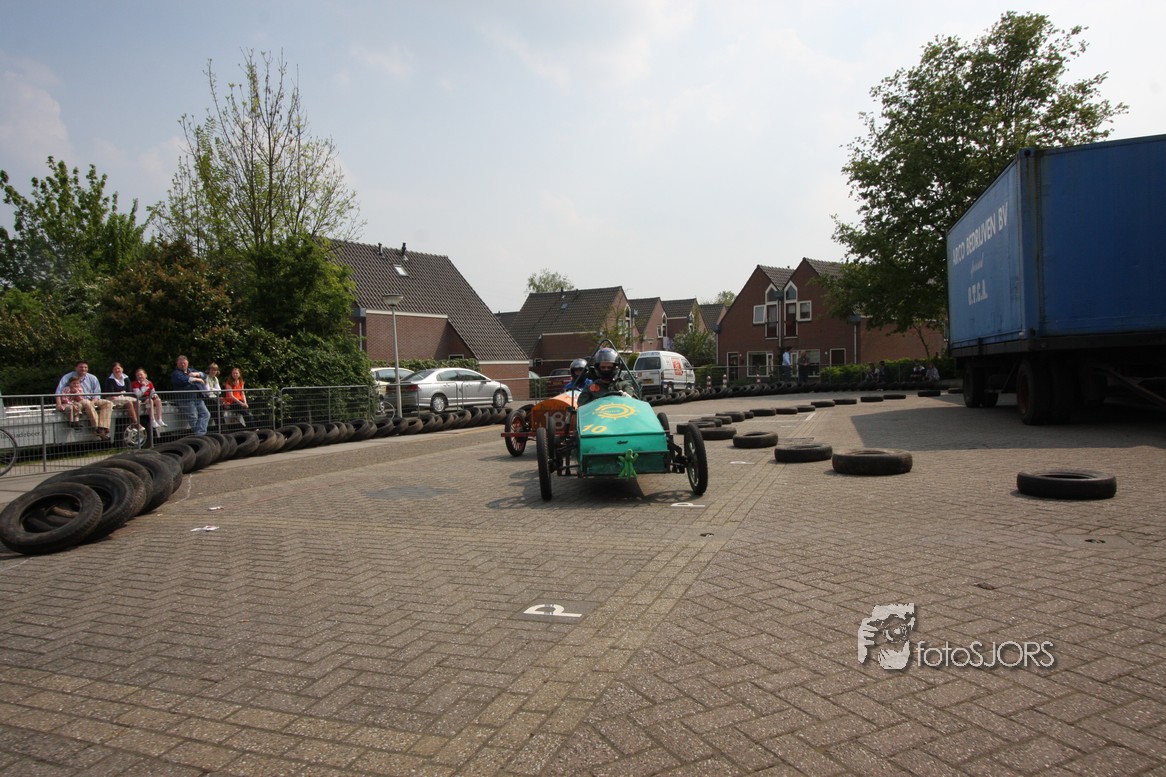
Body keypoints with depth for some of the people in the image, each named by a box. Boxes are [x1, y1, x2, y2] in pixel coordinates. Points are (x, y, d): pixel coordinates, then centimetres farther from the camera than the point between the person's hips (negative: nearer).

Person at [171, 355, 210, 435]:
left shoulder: (191, 370, 23)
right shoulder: (175, 373, 4)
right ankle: (196, 433, -4)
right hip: (186, 398, -6)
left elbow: (204, 375, 15)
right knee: (193, 417, -11)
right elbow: (183, 380, -17)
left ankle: (200, 433, -6)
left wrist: (196, 374, -6)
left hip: (198, 398, 6)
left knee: (206, 414, -3)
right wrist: (197, 379, -8)